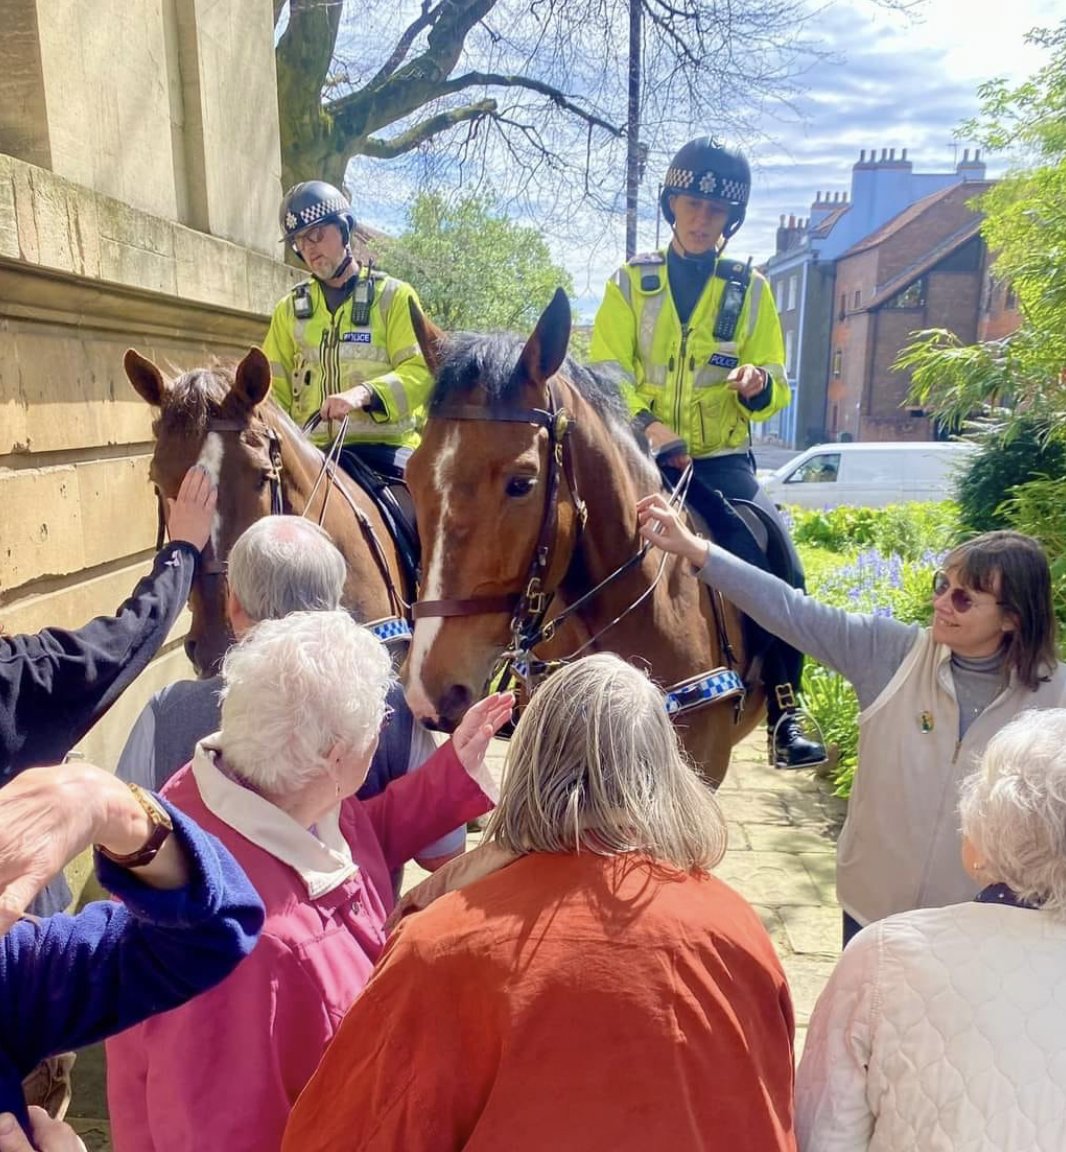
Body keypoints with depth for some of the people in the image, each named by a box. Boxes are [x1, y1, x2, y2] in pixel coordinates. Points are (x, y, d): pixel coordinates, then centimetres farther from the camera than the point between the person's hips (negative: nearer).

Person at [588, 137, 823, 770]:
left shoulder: (751, 289, 10)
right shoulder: (632, 281, 8)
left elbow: (775, 392, 10)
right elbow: (603, 377, 0)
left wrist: (759, 383, -16)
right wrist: (646, 424, -19)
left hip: (724, 461, 1)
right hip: (643, 457, 0)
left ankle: (785, 717, -8)